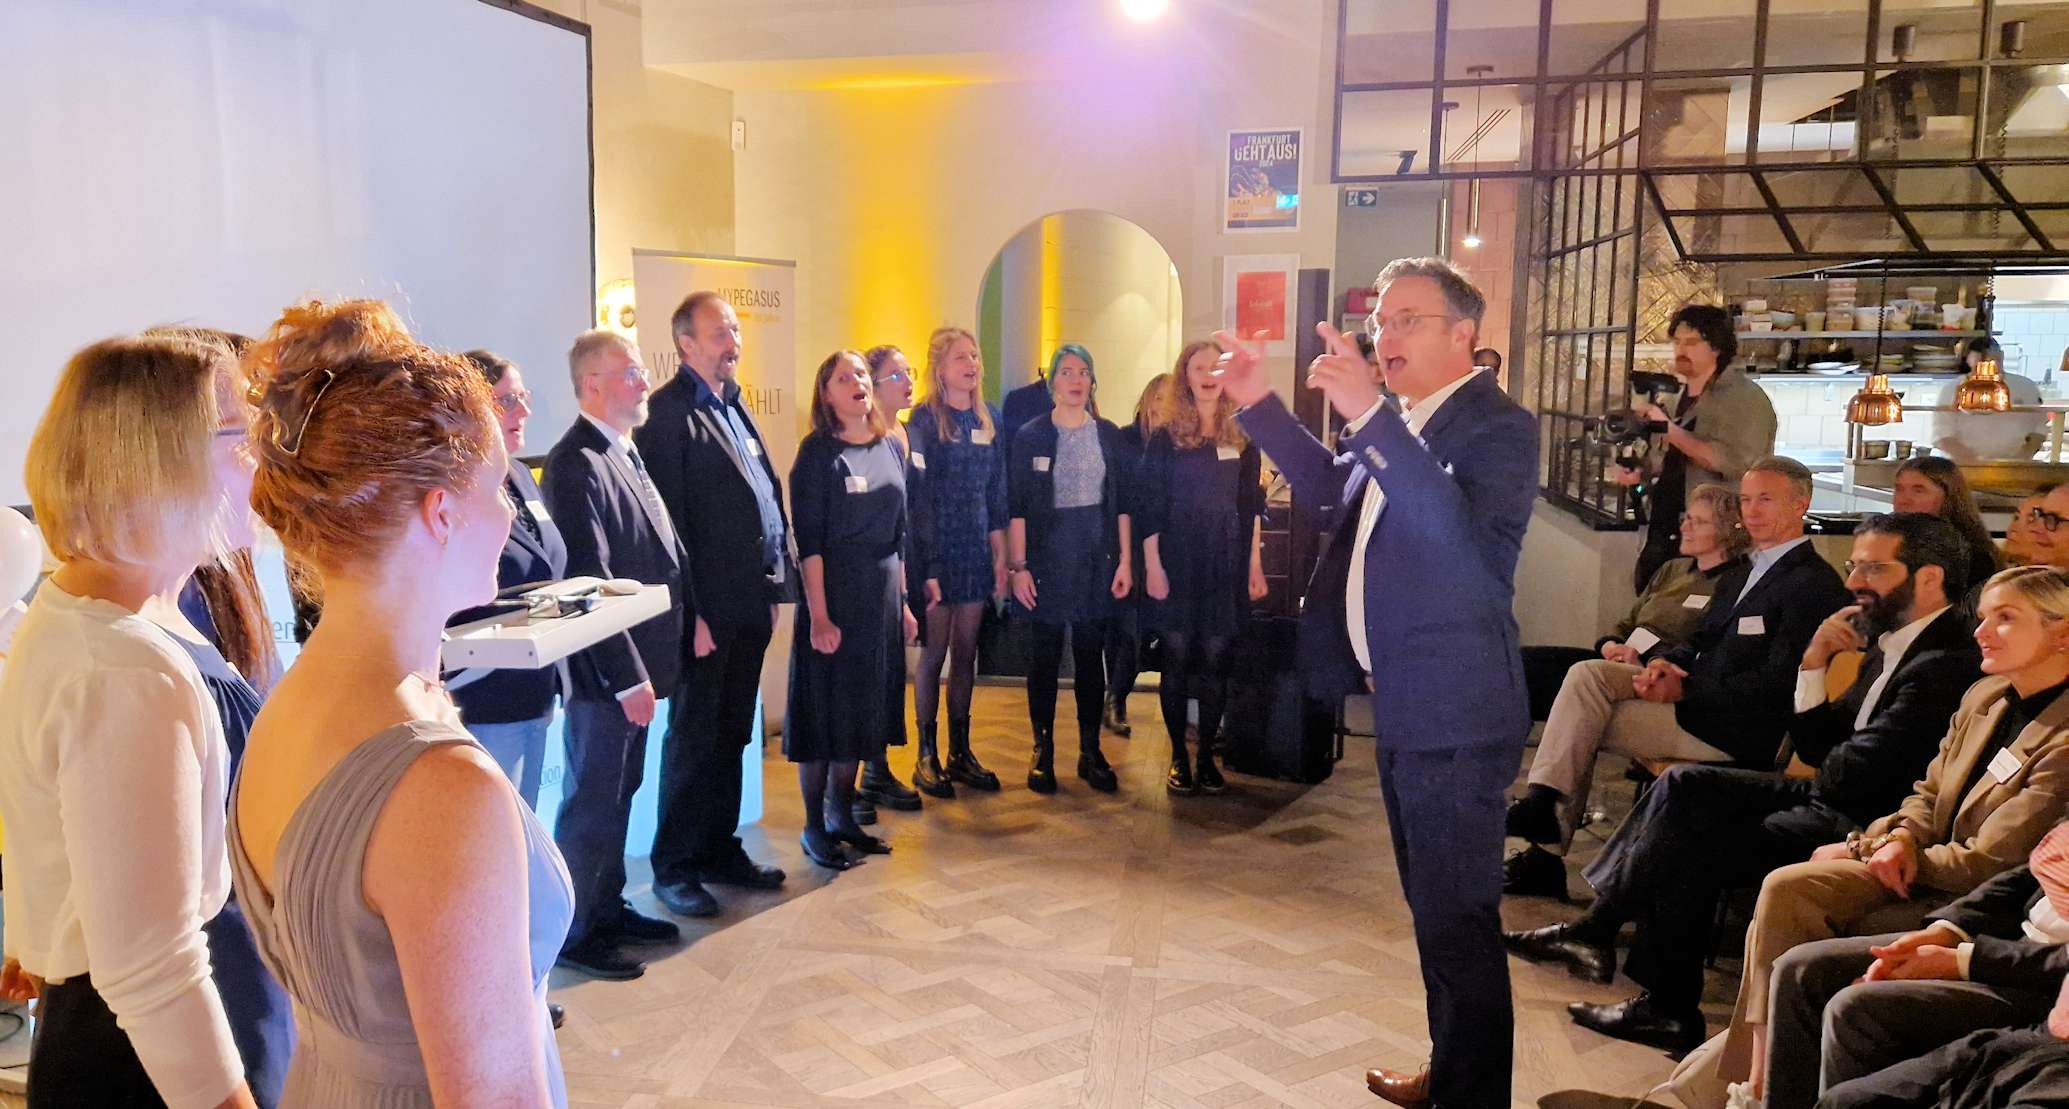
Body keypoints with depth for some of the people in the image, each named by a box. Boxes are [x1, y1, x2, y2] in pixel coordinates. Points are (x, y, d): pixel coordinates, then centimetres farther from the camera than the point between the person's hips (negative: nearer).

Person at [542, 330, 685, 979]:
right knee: (592, 800, 3)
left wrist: (644, 668, 14)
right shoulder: (576, 463, -18)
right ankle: (574, 933, 16)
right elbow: (590, 579, -22)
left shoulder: (626, 452, 12)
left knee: (618, 792, 18)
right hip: (605, 671, -9)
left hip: (636, 665, 9)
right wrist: (628, 677, -21)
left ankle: (607, 909, 32)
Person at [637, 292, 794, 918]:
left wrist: (775, 586, 12)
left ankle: (720, 851, 28)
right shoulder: (668, 412, -10)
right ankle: (674, 867, 15)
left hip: (750, 604, 8)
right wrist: (689, 610, -18)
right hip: (706, 608, -8)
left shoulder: (735, 408, 16)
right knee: (692, 740, 2)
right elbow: (668, 521, -15)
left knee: (732, 737, 16)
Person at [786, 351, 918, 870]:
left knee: (863, 707, 13)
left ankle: (842, 815, 26)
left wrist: (903, 602, 11)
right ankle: (815, 827, 13)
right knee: (825, 707, 1)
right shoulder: (817, 452, -9)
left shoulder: (890, 448, 9)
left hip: (883, 592, 6)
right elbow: (808, 540, -13)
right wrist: (818, 614, -19)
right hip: (834, 590, -6)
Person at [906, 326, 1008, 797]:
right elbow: (916, 497, -11)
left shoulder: (989, 419, 9)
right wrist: (925, 569, -14)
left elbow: (996, 491, 12)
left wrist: (1001, 554, 8)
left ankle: (960, 752, 19)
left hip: (976, 550, 5)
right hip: (936, 549, -5)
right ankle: (927, 756, 11)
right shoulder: (924, 421, -7)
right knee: (934, 655, 1)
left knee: (966, 654, 10)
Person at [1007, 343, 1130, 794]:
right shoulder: (1030, 436, -1)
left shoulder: (1109, 435, 6)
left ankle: (1090, 752, 16)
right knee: (1046, 654, 3)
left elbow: (1122, 503, 8)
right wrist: (1018, 566, -9)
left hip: (1096, 556, 2)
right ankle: (1042, 751, 14)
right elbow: (1017, 507, -4)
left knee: (1091, 654, 6)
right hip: (1047, 554, -2)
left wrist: (1125, 560, 2)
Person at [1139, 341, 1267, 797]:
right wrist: (1152, 566, -8)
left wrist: (1254, 565, 5)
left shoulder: (1242, 438, 7)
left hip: (1225, 565, 2)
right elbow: (1149, 506, -2)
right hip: (1178, 563, -2)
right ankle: (1179, 757, 12)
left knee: (1216, 660, 4)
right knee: (1177, 657, 2)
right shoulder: (1166, 437, 0)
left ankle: (1207, 755, 15)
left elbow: (1251, 506, 9)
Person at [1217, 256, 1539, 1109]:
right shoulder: (1407, 426, 13)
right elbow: (1335, 488, 26)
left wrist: (1370, 416, -39)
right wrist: (1258, 403, 16)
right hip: (1404, 708, 10)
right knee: (1435, 908, 21)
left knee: (1457, 918, -3)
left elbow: (1458, 529, -32)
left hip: (1453, 715, -10)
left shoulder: (1498, 427, -14)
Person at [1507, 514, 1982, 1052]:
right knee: (1685, 786, 1)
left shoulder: (1947, 661, -19)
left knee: (1692, 847, -21)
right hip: (1829, 802, 10)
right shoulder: (1890, 644, 13)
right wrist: (1815, 664, -1)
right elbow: (1817, 750, 12)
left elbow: (1854, 775, -23)